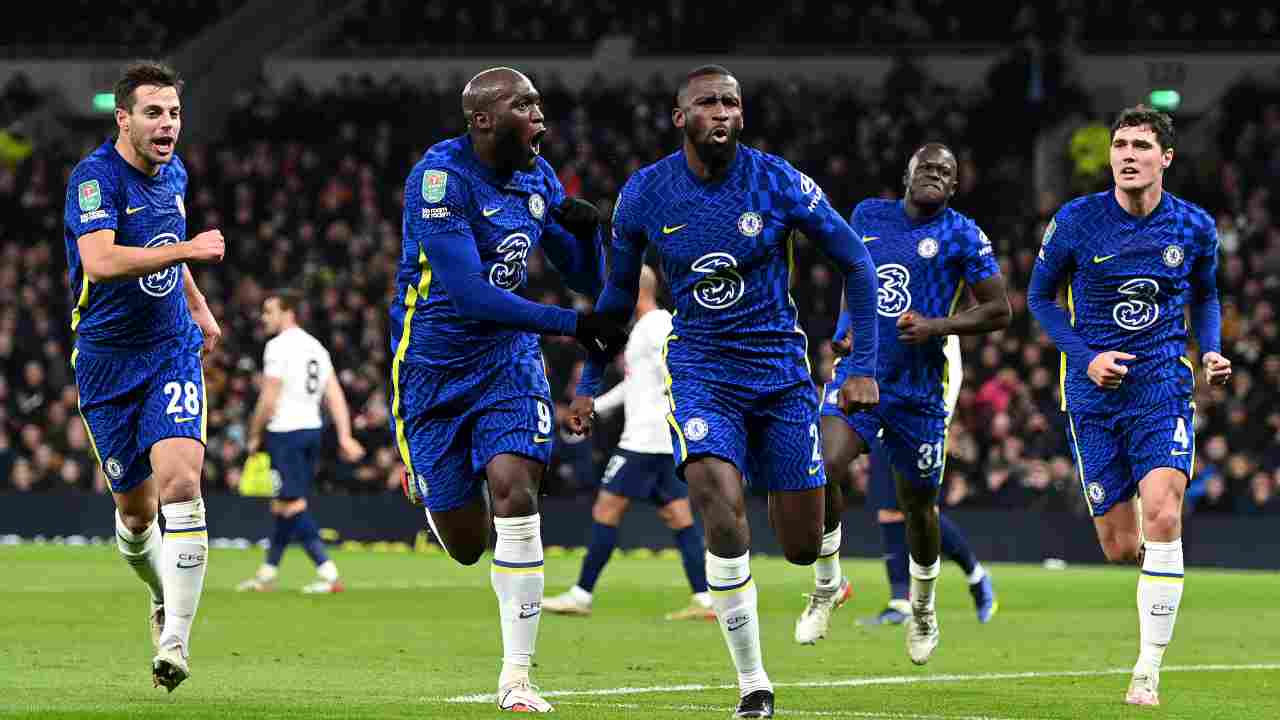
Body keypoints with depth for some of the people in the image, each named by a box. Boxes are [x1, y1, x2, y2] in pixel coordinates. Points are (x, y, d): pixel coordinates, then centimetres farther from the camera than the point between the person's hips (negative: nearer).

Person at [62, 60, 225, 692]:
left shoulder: (172, 172, 5)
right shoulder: (96, 177, -16)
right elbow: (100, 260, -34)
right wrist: (185, 249, -36)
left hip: (172, 350, 3)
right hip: (106, 361, -3)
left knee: (180, 482, -19)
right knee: (135, 508, 7)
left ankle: (175, 638, -20)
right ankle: (164, 597, 39)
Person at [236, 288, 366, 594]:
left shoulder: (279, 346, -11)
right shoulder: (315, 346, 14)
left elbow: (269, 399, -14)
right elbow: (335, 395, 10)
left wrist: (254, 435, -2)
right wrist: (345, 437, 8)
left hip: (285, 431, -8)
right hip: (312, 429, 8)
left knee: (293, 506, -8)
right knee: (283, 505, 16)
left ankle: (329, 574, -16)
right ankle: (267, 573, 24)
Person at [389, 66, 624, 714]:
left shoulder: (536, 177, 2)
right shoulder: (441, 177, -20)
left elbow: (589, 282, 10)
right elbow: (469, 294, -27)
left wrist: (586, 228, -12)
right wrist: (572, 325, -27)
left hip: (507, 357, 4)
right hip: (435, 363, -4)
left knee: (514, 491, -19)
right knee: (465, 545, 1)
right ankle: (424, 489, 42)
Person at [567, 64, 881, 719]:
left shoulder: (777, 183, -9)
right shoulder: (644, 195, -4)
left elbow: (855, 264, 0)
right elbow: (618, 292, 12)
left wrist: (863, 366, -5)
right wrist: (590, 384, 12)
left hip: (781, 368, 0)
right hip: (700, 372, 0)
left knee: (802, 548, 1)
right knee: (723, 510, -24)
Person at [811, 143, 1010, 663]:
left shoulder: (961, 235, -2)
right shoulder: (868, 216, 9)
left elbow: (999, 310, -3)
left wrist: (937, 326, -17)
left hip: (918, 389, -2)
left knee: (918, 507, 10)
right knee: (827, 469, -23)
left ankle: (923, 610, 36)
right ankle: (827, 586, -3)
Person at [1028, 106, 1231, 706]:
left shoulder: (1195, 227, 0)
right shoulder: (1076, 221, -5)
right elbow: (1040, 296, 7)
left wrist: (1211, 352, 0)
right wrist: (1085, 356, -7)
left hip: (1163, 386, -1)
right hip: (1094, 394, 1)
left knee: (1161, 516, -21)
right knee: (1121, 549, 0)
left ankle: (1148, 670, -14)